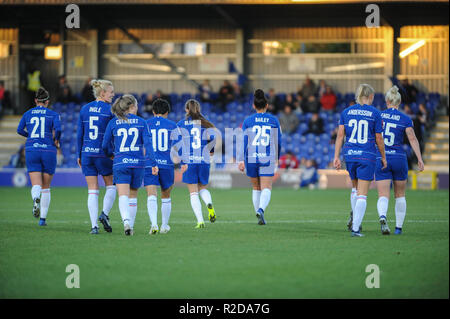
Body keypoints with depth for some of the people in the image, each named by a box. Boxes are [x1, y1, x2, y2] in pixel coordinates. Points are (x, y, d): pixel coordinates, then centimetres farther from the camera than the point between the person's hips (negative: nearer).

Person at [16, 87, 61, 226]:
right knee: (46, 187, 13)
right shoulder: (53, 114, 3)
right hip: (48, 151, -1)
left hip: (31, 151, 1)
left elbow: (20, 130, 1)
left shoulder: (28, 114, 9)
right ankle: (43, 218, 10)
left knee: (36, 186, -4)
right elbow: (58, 129, -13)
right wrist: (56, 141, 7)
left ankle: (36, 199, -40)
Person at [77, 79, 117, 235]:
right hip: (103, 153, -4)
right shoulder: (110, 110, -6)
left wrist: (79, 155, 14)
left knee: (92, 191, 5)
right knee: (111, 186, 16)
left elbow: (79, 134, 8)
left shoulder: (84, 109, 6)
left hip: (87, 153, 4)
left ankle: (94, 225, -1)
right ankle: (105, 214, -5)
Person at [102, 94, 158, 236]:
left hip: (120, 163, -1)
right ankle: (131, 226, 21)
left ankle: (126, 220, -33)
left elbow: (105, 146, 7)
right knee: (133, 195, 16)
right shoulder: (141, 122, 2)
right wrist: (153, 163, -5)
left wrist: (111, 154, 28)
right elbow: (147, 143, -5)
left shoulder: (113, 123, 3)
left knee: (123, 196, -9)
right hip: (138, 163, 1)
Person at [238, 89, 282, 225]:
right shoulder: (274, 120, 5)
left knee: (256, 187, 18)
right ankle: (261, 209, -30)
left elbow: (244, 141, -3)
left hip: (251, 158, 1)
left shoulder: (248, 121, 3)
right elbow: (278, 142, 9)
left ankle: (258, 213, 20)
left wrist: (241, 160, -4)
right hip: (268, 158, -1)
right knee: (266, 189, -4)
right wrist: (277, 158, 22)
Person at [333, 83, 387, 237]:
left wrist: (336, 157, 3)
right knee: (362, 194, -2)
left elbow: (340, 135, 2)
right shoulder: (375, 113, -3)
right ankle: (355, 228, -8)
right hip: (367, 156, -3)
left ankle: (354, 217, 18)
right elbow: (379, 139, -1)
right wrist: (383, 157, 10)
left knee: (355, 187, 27)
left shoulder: (346, 112, 5)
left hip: (350, 155, 3)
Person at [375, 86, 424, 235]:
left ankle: (382, 217, -32)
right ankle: (399, 227, 19)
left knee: (383, 196, -2)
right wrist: (420, 159, -10)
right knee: (400, 195, 17)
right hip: (399, 158, 0)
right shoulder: (405, 119, -2)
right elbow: (413, 139, -10)